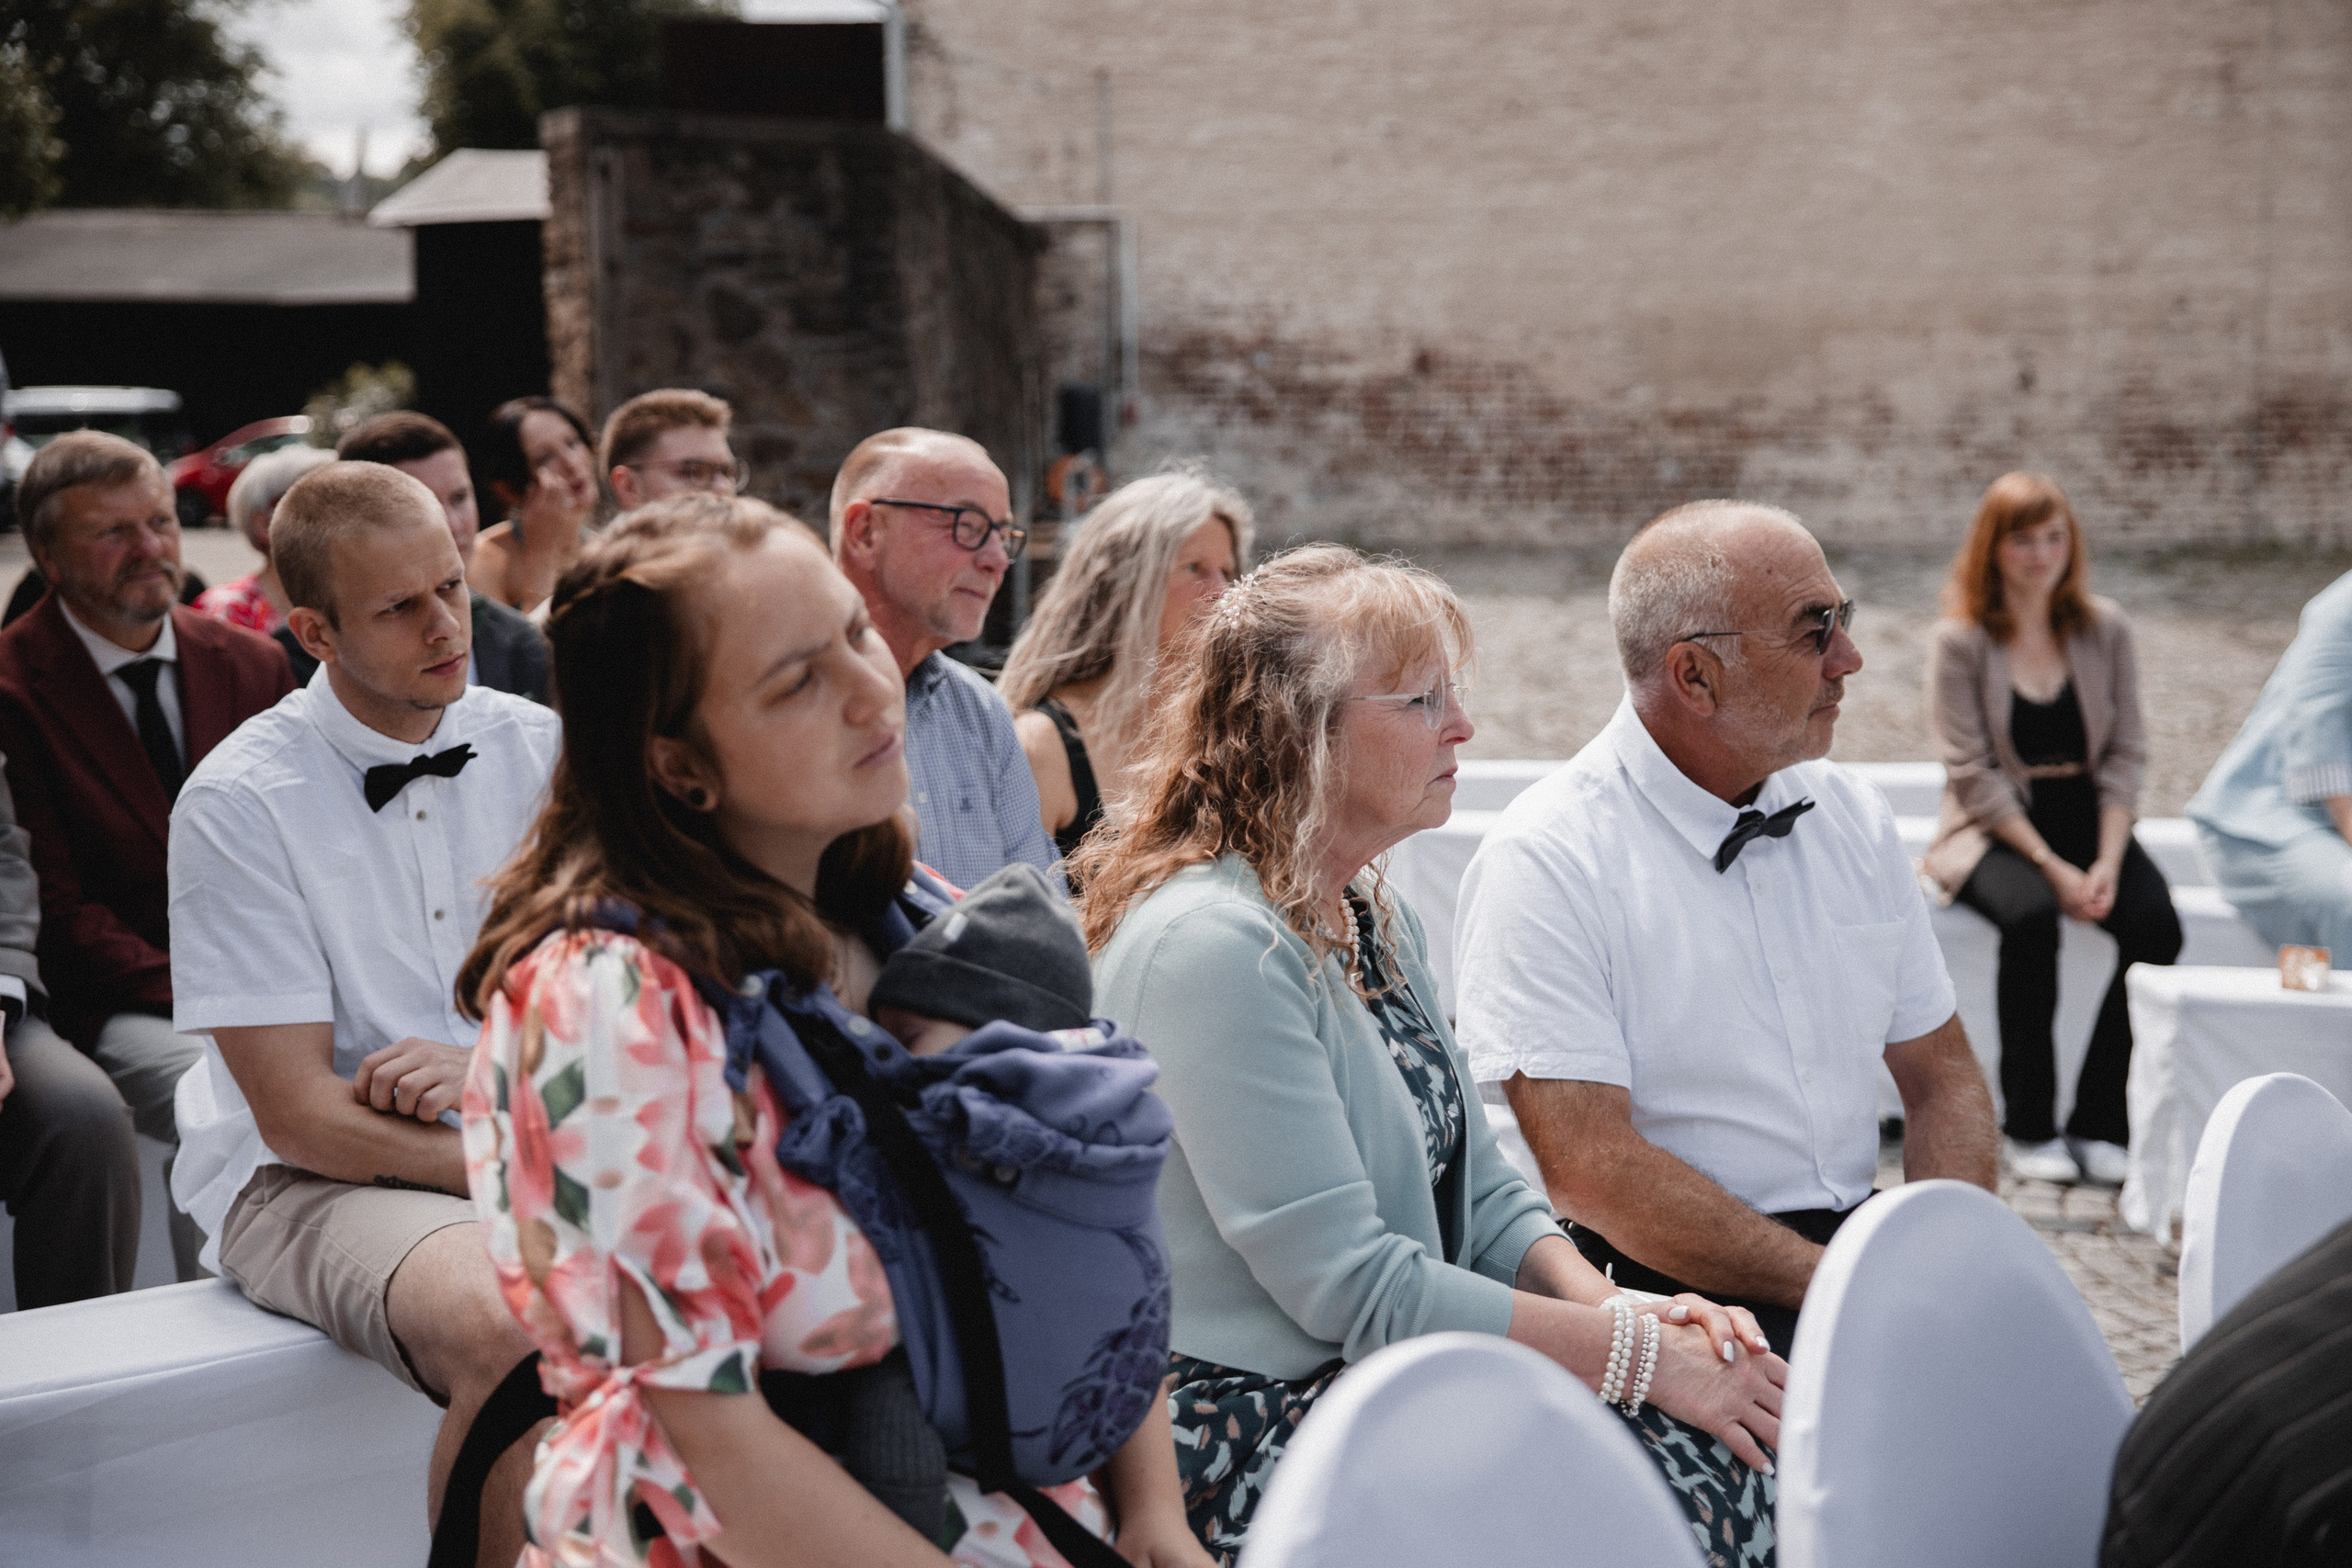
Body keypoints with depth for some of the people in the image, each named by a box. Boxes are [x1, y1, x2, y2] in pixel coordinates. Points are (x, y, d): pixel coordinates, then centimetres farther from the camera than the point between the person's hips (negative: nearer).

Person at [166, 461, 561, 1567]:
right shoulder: (238, 802, -9)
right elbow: (301, 1118, -12)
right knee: (504, 1329, -36)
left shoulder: (537, 750, 5)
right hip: (310, 1181, -4)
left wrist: (490, 1068, -13)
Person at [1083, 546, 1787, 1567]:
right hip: (1255, 1434, -9)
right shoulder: (1211, 946, -19)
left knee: (1748, 1437, -10)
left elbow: (1479, 1190, 14)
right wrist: (1642, 1355, -18)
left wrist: (1613, 1307, -6)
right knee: (1698, 1479, -20)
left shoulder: (1373, 918, 13)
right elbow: (1352, 1286, -21)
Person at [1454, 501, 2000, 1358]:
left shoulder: (1853, 819, 13)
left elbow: (1943, 1077, 17)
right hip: (1667, 1287, -7)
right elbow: (1590, 1171, -16)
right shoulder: (1544, 862, -9)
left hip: (1857, 1246, 7)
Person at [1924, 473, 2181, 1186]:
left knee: (2156, 923, -26)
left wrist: (2107, 862, -12)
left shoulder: (2105, 630, 5)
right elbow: (1973, 773, -9)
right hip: (1992, 829, -3)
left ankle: (2100, 1124, -16)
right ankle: (2029, 1126, -20)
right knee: (2030, 916, -35)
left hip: (2088, 817, 3)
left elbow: (2125, 753, 3)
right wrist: (2052, 867, -18)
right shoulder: (1961, 640, -5)